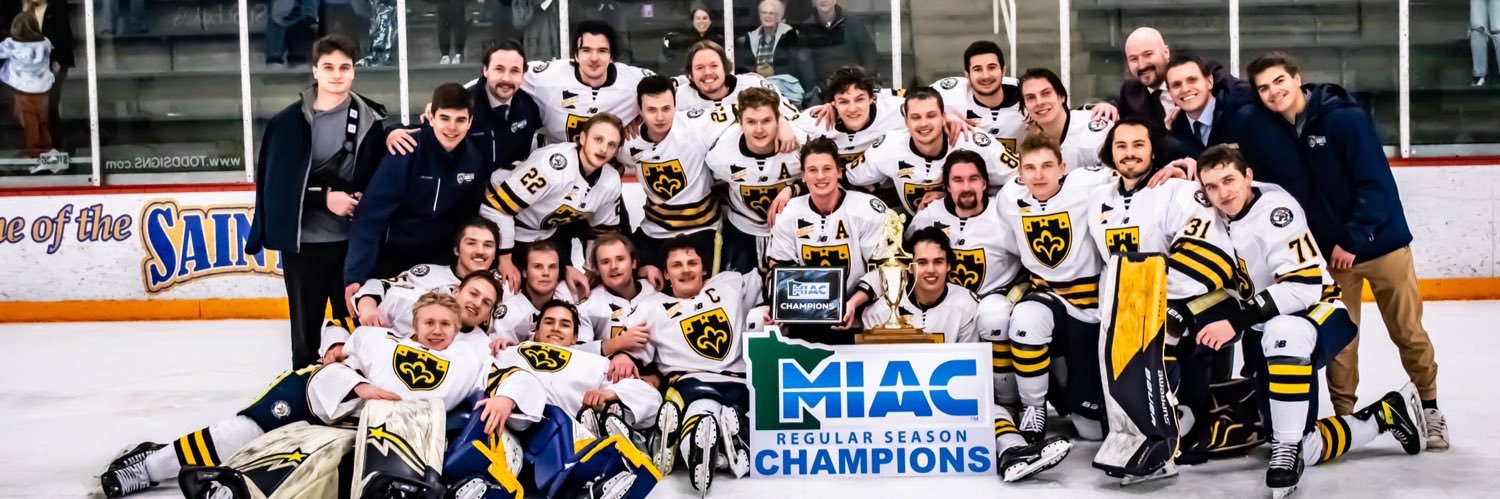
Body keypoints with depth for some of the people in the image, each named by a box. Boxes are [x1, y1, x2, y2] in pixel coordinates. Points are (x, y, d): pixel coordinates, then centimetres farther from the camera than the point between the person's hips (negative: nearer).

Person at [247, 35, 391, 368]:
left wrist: (363, 200, -12)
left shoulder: (373, 119, 1)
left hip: (354, 239, 0)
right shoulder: (289, 122, -1)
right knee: (305, 325, 9)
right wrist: (324, 197, -13)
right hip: (303, 240, 0)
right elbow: (279, 183, -3)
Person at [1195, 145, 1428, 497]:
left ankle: (1288, 448, -32)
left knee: (1282, 333, -43)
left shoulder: (1274, 209, -21)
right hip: (1268, 333, 7)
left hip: (1322, 311, -7)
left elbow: (1304, 285, -30)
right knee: (1305, 450, -2)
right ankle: (1386, 414, 19)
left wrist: (1237, 323, -34)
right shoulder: (1221, 218, 1)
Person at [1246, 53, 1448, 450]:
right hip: (1329, 250, 4)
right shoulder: (1272, 134, -1)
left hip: (1380, 241, -4)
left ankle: (1429, 407, 21)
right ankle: (1342, 416, 16)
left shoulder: (1346, 119, -17)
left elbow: (1377, 184, -18)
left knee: (1407, 331, 5)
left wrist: (1353, 239, -20)